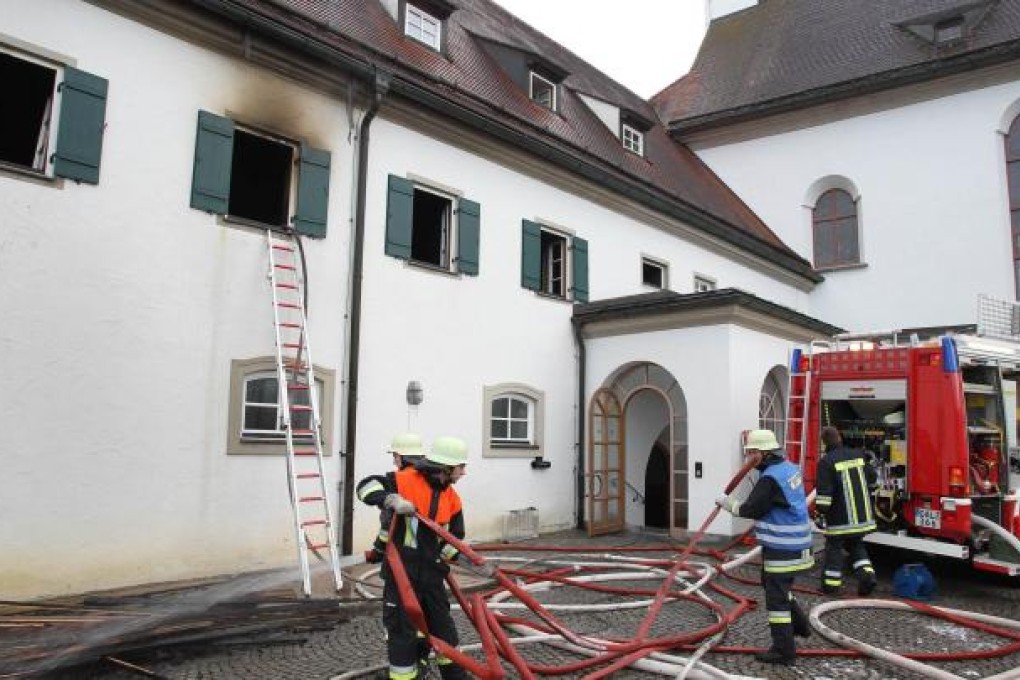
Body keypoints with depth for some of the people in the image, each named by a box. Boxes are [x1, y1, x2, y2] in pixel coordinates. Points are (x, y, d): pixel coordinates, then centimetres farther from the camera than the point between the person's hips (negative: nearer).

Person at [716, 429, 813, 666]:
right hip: (792, 542, 10)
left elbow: (751, 509, -19)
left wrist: (728, 504, -3)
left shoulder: (771, 478, -22)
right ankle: (799, 623, 36)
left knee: (776, 597, -3)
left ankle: (783, 651, 4)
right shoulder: (789, 467, 9)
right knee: (771, 582, 25)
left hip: (783, 548, -10)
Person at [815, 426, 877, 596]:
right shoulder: (858, 455, 5)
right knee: (856, 544, 22)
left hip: (840, 515, -6)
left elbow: (824, 492, -19)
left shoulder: (826, 461, -15)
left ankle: (831, 583, 11)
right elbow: (872, 478, 17)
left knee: (834, 545, 7)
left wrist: (820, 513, -12)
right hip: (863, 514, 6)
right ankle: (867, 573, 6)